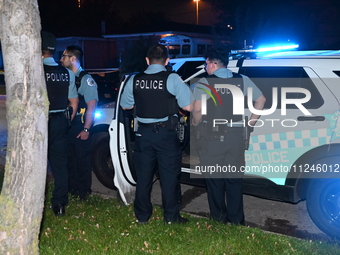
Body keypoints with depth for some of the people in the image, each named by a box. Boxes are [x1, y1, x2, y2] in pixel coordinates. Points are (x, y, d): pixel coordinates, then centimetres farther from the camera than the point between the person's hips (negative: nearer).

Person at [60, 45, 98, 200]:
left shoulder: (85, 79, -12)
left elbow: (91, 106, -15)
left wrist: (86, 129, -17)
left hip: (80, 126, -6)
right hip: (67, 124, 6)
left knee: (83, 159, 4)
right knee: (69, 158, 15)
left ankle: (83, 191, 18)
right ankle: (71, 187, 30)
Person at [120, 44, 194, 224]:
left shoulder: (134, 80, 1)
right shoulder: (173, 79, -9)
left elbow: (125, 105, 12)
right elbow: (189, 106, -12)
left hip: (143, 133, 3)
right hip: (166, 133, -3)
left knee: (143, 175, 14)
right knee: (169, 176, 7)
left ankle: (142, 216, 23)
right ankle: (171, 217, 14)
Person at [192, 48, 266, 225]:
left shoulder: (203, 83, -8)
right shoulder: (242, 80, 4)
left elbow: (198, 110, -19)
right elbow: (261, 99, 7)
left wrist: (196, 122, 1)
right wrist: (251, 122, 12)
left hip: (212, 138, -3)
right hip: (236, 137, 3)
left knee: (214, 179, 10)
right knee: (234, 179, 12)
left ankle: (219, 219, 19)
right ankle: (236, 220, 18)